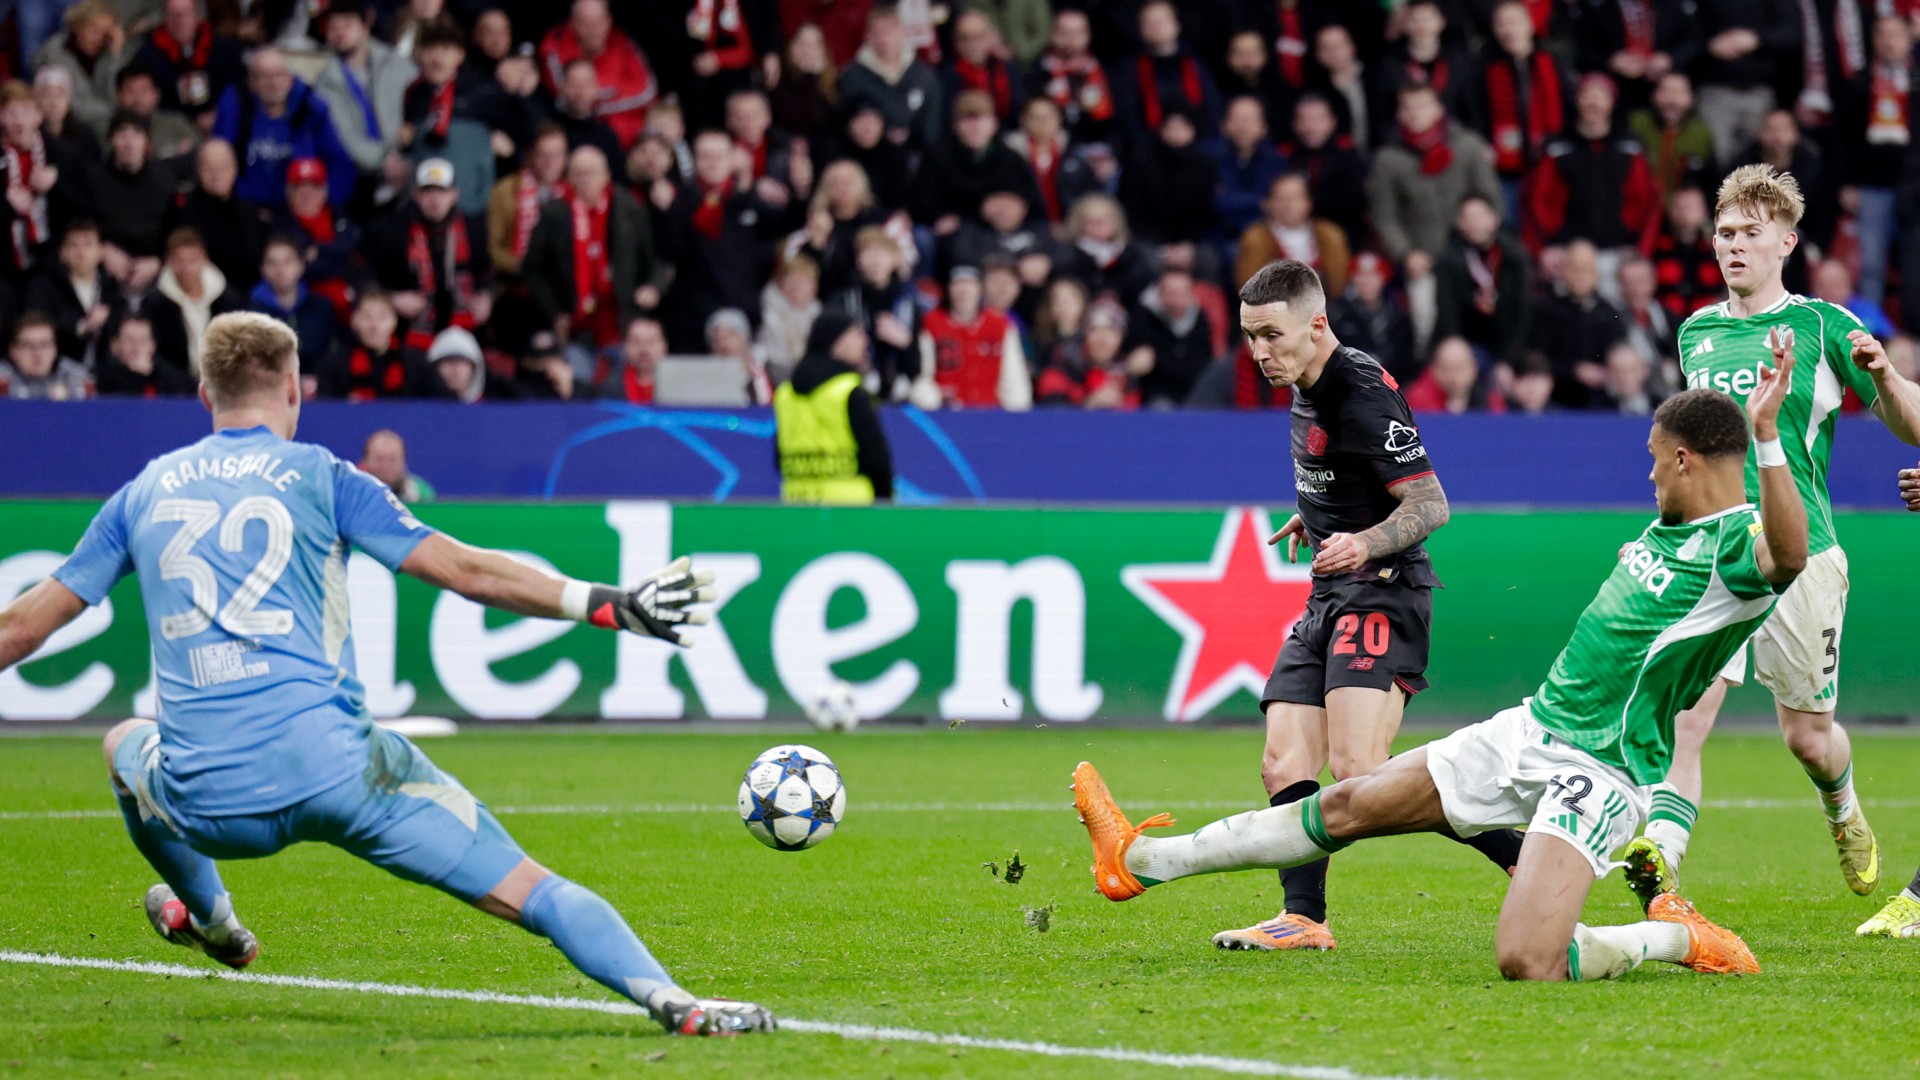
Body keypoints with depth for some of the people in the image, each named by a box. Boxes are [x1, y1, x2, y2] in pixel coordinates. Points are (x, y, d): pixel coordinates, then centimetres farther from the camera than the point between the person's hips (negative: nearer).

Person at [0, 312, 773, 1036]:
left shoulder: (143, 493, 16)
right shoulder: (320, 476, 7)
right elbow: (466, 572, 0)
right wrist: (611, 606, 2)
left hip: (203, 802, 3)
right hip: (335, 766, -3)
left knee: (125, 744, 38)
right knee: (531, 890, -2)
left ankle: (207, 918, 53)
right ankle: (673, 1003, -21)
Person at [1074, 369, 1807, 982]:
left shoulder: (1740, 542, -18)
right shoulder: (1672, 524, 11)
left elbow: (1788, 559, -44)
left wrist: (1767, 435, -52)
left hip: (1598, 771, -9)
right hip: (1532, 728, 9)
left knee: (1526, 963, -28)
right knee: (1348, 807, 13)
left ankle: (1678, 939, -1)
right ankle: (1142, 861, 24)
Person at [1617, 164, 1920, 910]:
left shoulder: (1822, 326, -2)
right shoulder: (1696, 332, 12)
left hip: (1798, 553, -3)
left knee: (1807, 733, 9)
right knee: (1687, 712, -19)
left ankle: (1843, 811, 43)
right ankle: (1661, 861, -30)